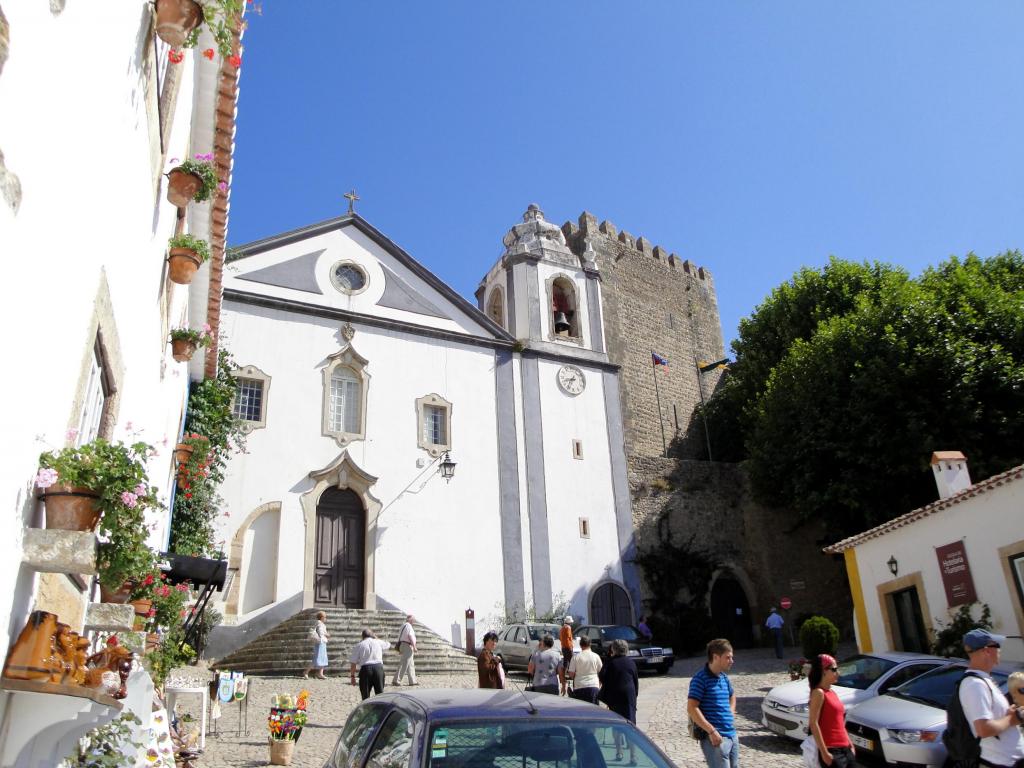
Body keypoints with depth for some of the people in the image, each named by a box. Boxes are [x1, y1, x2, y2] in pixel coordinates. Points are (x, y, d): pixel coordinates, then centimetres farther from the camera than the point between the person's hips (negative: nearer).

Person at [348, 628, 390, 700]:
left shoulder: (359, 645, 5)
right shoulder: (379, 642, 10)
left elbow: (353, 662, 2)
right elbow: (387, 645, 34)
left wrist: (352, 676, 8)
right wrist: (376, 638, 34)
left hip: (365, 669, -1)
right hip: (378, 667, 1)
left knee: (365, 695, 7)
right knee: (380, 693, 10)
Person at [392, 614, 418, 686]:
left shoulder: (403, 626, 18)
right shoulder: (408, 626, -12)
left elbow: (399, 637, 20)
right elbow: (410, 636, -21)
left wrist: (400, 649, 23)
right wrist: (414, 647, -21)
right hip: (408, 646, -10)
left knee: (411, 664, 13)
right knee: (404, 664, -10)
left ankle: (412, 681, 15)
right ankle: (396, 680, -12)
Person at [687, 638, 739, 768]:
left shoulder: (724, 678, 13)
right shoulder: (701, 679, -13)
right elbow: (692, 708, -19)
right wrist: (712, 731, -22)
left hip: (732, 735, 8)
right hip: (715, 738, -8)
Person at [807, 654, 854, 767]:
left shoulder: (832, 692, 14)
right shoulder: (818, 693, -12)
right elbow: (814, 724, -18)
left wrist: (850, 745, 17)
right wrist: (824, 752, -21)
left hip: (845, 749, 9)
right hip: (832, 751, -9)